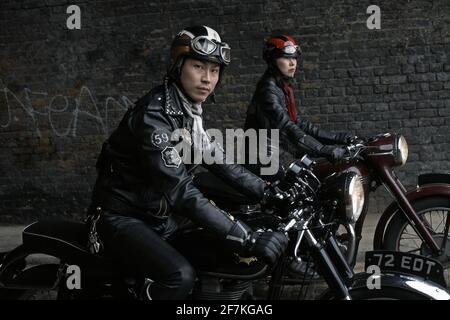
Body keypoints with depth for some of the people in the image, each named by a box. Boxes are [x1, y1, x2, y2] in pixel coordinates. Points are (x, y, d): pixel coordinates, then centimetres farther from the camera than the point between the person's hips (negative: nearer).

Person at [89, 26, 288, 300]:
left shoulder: (190, 114, 5)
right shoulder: (154, 114, -25)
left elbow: (219, 161, 10)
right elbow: (181, 190, -33)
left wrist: (268, 192, -2)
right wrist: (249, 239, -38)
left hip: (158, 218, 9)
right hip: (123, 218, -9)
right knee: (180, 276, -30)